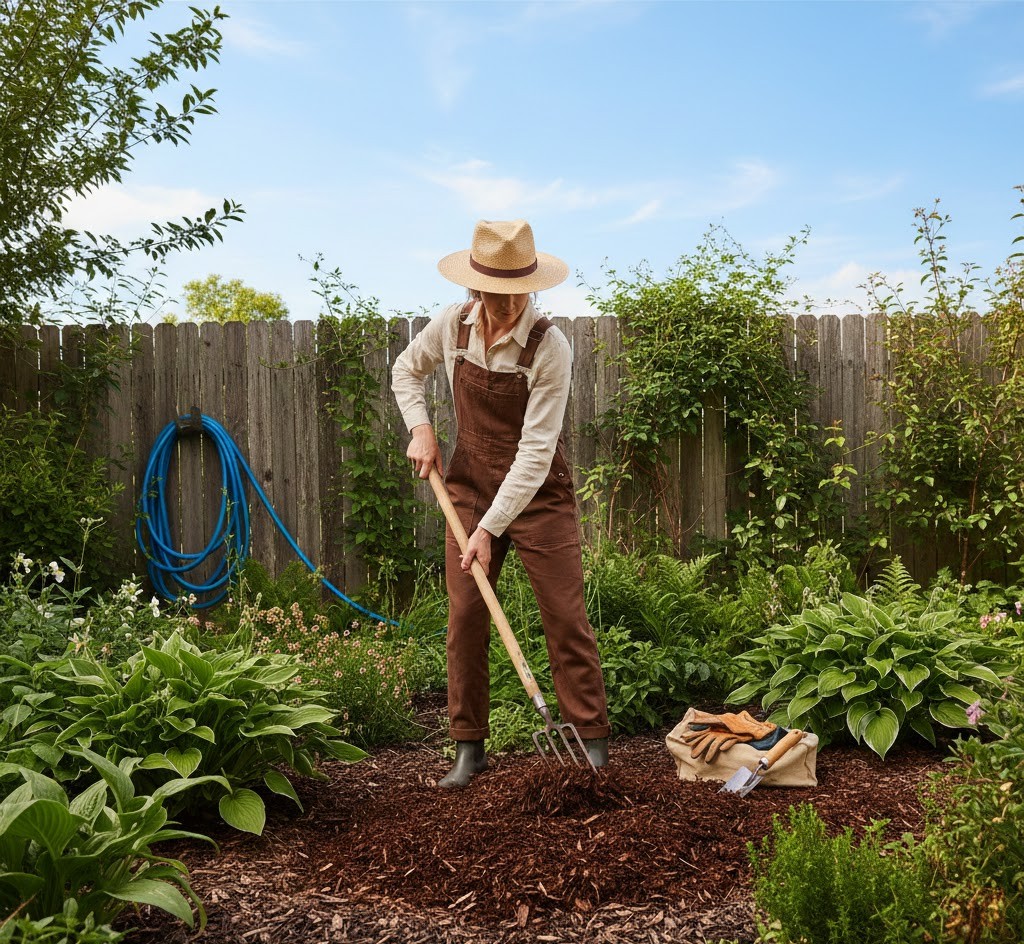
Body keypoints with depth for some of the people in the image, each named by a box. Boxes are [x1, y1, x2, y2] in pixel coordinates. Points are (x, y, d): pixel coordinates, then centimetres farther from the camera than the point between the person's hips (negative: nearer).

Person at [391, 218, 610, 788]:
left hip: (539, 492, -3)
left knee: (566, 617, -2)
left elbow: (535, 450, -23)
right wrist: (421, 429, -3)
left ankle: (593, 744, 10)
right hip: (470, 484, 4)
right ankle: (470, 748, 14)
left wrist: (491, 528, -25)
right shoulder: (453, 324, -6)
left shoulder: (550, 347, -20)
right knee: (465, 617, 2)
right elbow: (407, 371, 14)